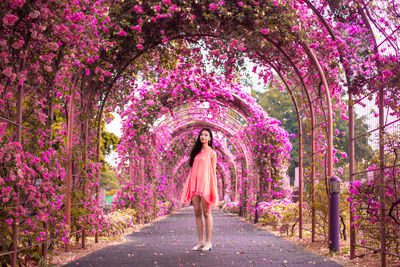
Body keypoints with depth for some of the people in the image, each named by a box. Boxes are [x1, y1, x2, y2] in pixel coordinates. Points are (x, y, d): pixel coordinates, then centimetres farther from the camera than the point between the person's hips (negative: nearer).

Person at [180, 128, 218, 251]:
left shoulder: (211, 153, 4)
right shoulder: (196, 152, 18)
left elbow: (213, 171, 2)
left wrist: (213, 188, -4)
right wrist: (188, 184, 12)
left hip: (206, 184, -5)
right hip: (194, 184, 5)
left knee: (206, 213, -5)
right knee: (197, 213, 3)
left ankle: (208, 242, 0)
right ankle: (201, 241, 8)